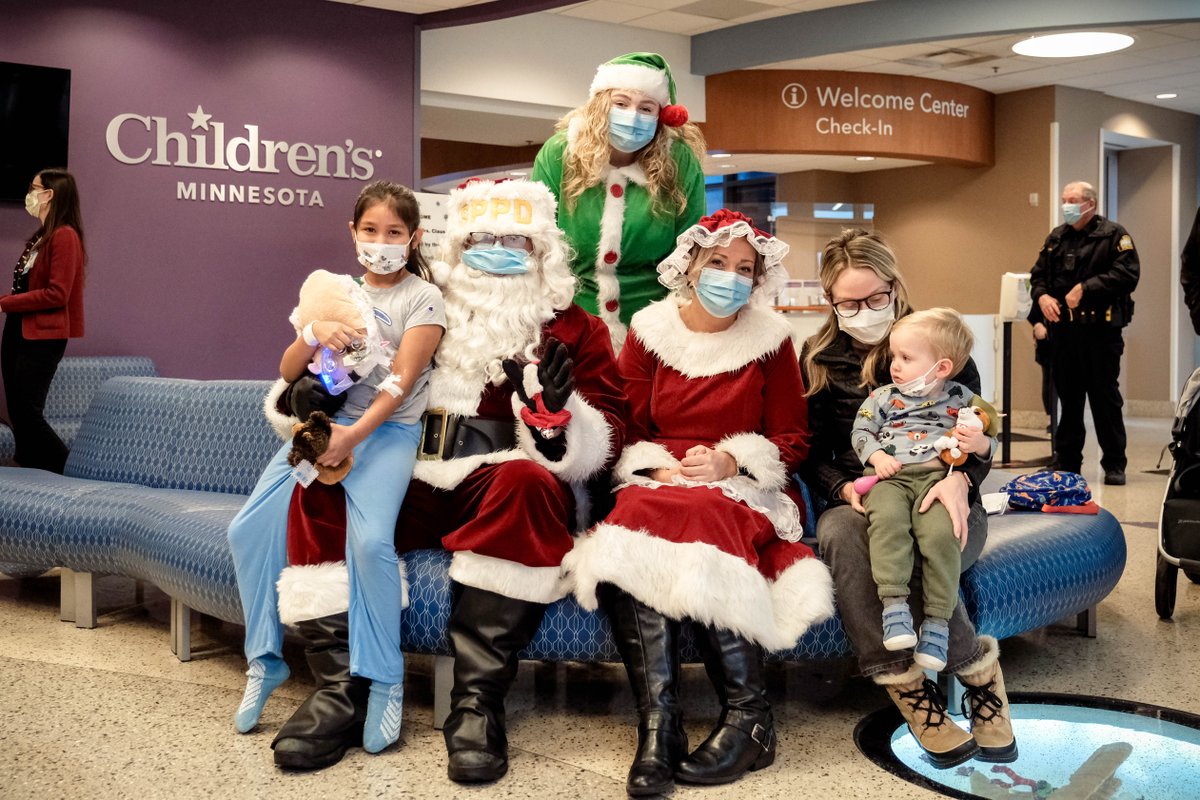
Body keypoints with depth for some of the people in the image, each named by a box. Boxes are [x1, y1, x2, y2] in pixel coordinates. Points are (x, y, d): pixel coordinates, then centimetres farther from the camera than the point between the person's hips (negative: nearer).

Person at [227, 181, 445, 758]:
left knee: (371, 538, -30)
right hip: (324, 421, 5)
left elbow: (401, 379, -11)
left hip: (387, 430, -5)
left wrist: (353, 435, -23)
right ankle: (266, 660, 4)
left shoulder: (422, 297, 1)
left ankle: (383, 680, -15)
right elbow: (288, 372, 11)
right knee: (249, 529, -12)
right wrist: (314, 333, -11)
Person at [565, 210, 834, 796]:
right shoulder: (649, 331, 8)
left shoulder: (769, 338, 6)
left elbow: (792, 441, 6)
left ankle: (747, 715, -26)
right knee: (639, 522, -33)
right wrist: (659, 469, -12)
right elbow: (628, 432, 8)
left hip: (742, 488, -1)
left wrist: (729, 460, -12)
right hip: (657, 482, 1)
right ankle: (657, 723, -36)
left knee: (703, 522, -35)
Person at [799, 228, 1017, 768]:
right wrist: (846, 488, -13)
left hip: (941, 502, -1)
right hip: (860, 501, 2)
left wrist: (959, 479, -21)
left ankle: (979, 673, -12)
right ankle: (906, 684, -27)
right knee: (838, 534, -37)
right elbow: (813, 454, 10)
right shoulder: (818, 359, 10)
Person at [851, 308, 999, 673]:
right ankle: (894, 603, -35)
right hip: (888, 477, 1)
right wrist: (876, 456, -3)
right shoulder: (883, 396, 17)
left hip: (936, 476, -1)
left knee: (940, 532, -30)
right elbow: (860, 431, 16)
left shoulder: (961, 398, 15)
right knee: (888, 519, -34)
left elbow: (987, 443, 20)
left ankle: (937, 620, -23)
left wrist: (979, 443, -4)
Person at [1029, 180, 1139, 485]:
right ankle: (1066, 463, 19)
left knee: (1105, 397, 0)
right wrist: (1042, 296, -4)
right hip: (1064, 330, 5)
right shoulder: (1056, 238, 14)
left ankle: (1114, 465, 9)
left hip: (1101, 329, -5)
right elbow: (1038, 274, 17)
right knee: (1068, 397, 10)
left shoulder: (1113, 235, -3)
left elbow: (1127, 274, -14)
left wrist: (1086, 288, -20)